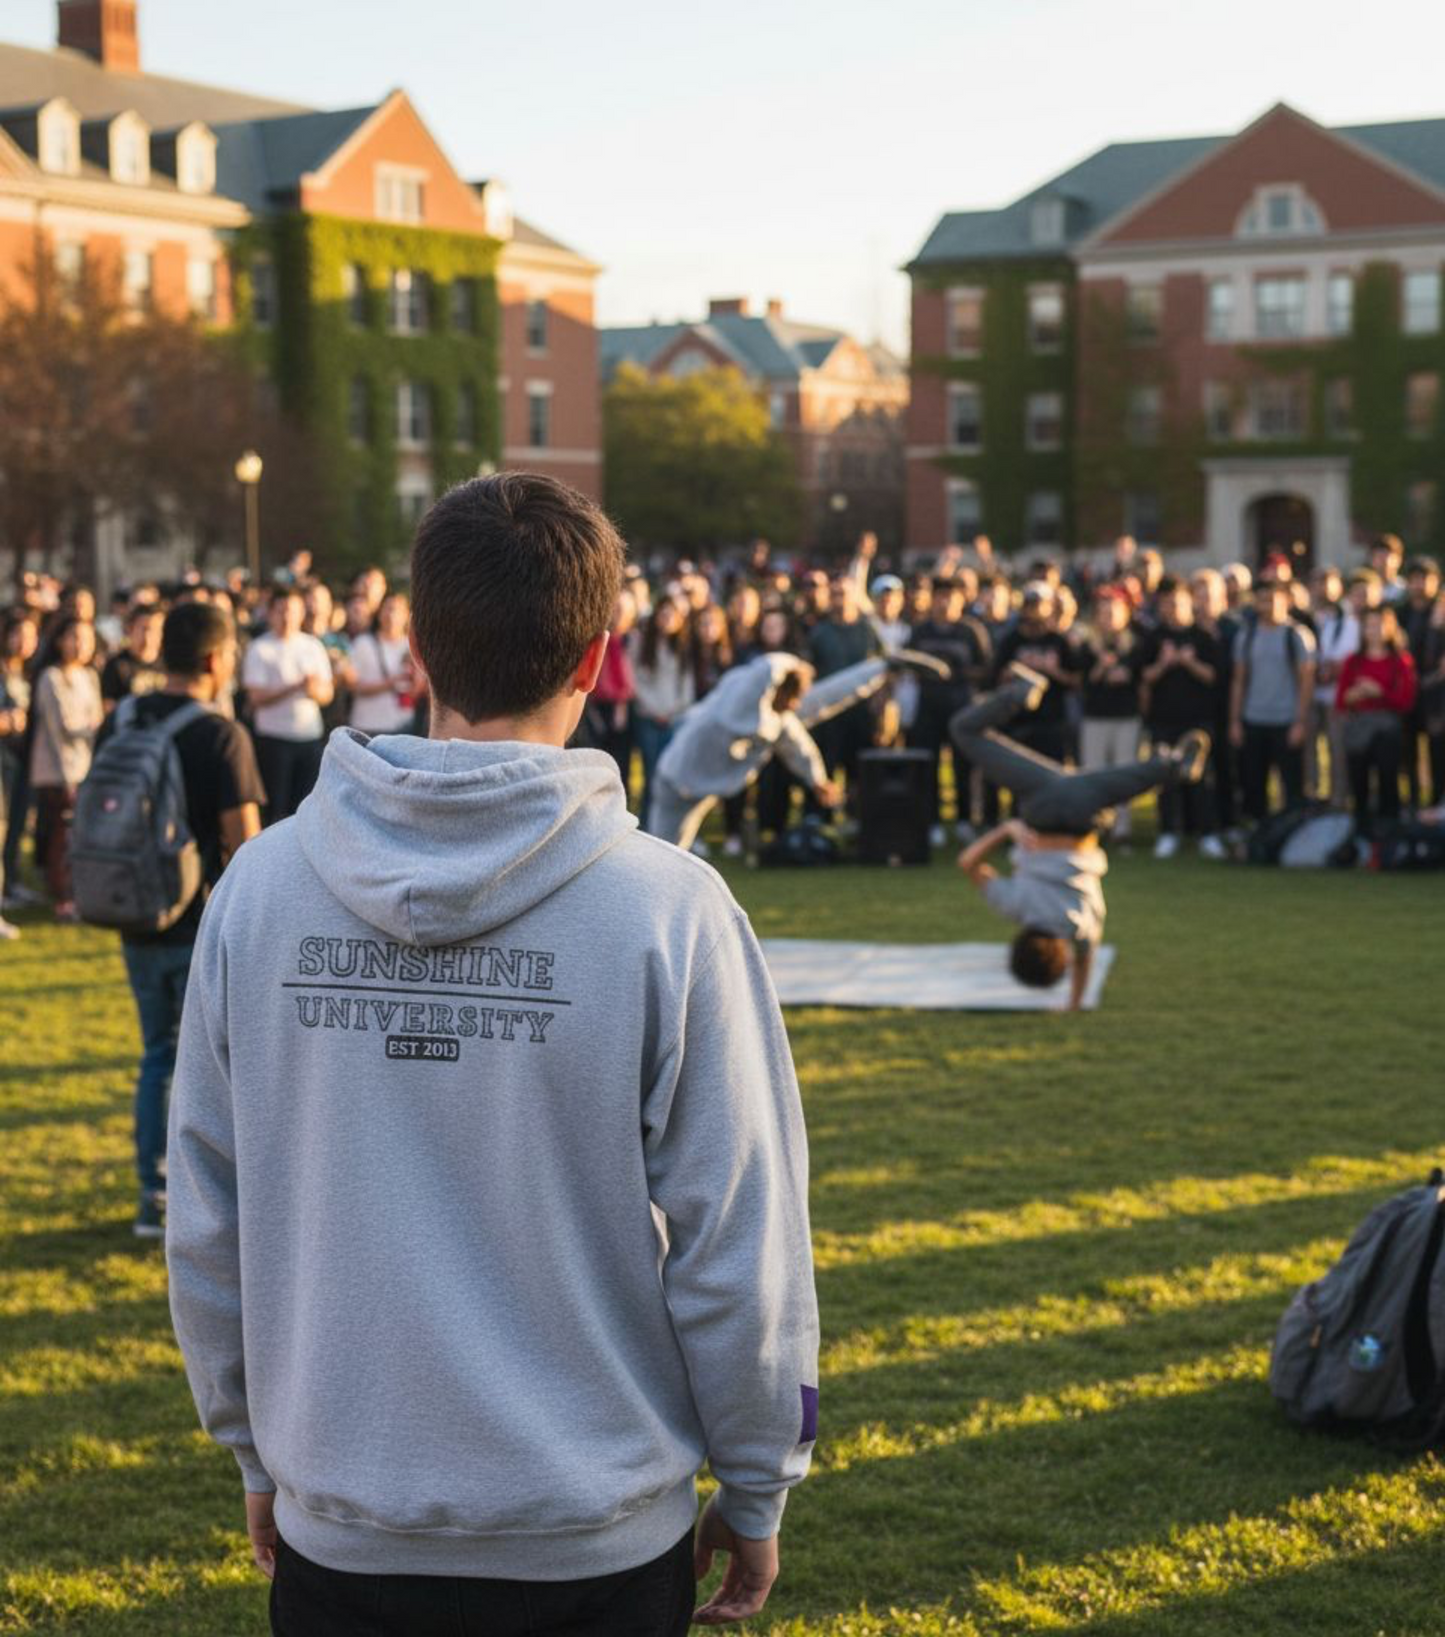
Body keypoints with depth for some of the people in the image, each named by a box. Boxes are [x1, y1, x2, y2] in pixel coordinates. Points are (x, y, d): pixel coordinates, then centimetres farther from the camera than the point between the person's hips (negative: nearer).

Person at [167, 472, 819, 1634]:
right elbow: (736, 1254, -11)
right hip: (598, 1537, -2)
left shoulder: (259, 888, -6)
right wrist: (756, 1495, 4)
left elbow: (207, 1228, 2)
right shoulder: (669, 910, -15)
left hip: (338, 1532, 2)